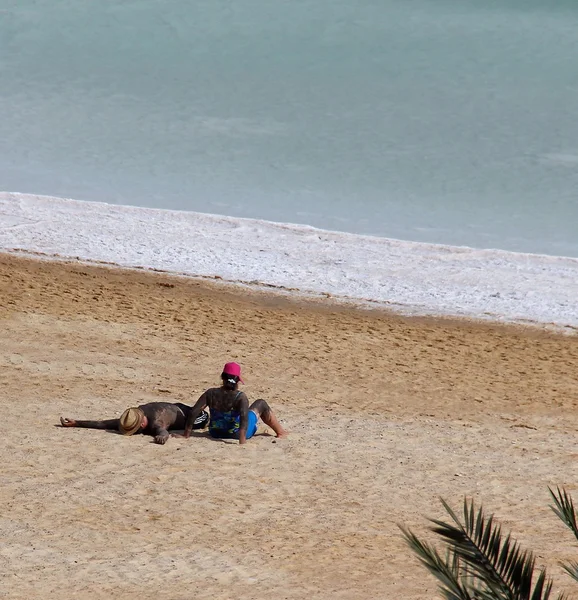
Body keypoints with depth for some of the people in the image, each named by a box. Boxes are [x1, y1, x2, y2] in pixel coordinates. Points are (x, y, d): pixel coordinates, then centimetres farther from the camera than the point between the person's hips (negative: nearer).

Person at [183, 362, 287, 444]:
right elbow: (244, 418, -39)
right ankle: (281, 433, 35)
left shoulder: (210, 394, -16)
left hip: (215, 433, 4)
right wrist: (242, 442, -42)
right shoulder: (241, 397, -26)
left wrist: (186, 435, -12)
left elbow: (193, 413, -18)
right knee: (261, 404, 18)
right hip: (236, 434, -4)